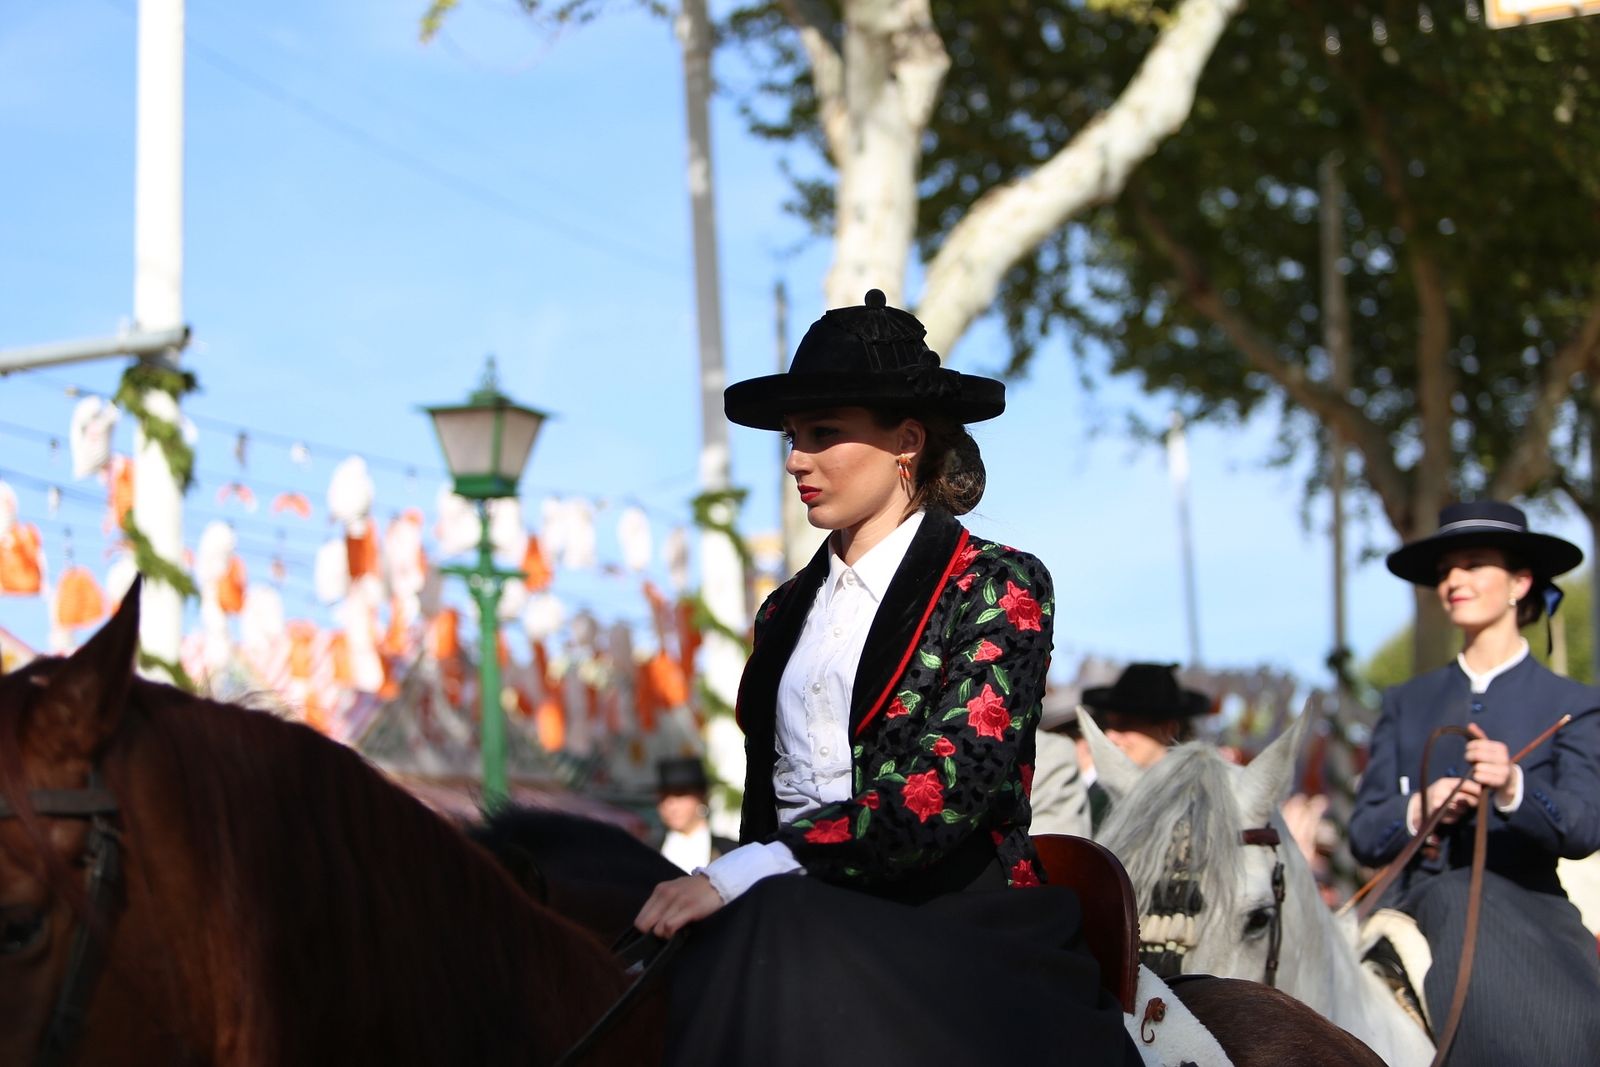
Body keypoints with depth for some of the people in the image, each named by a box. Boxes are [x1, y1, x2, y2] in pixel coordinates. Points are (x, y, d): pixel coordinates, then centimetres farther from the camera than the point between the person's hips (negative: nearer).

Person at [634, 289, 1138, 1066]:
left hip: (952, 920, -5)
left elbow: (944, 791, -14)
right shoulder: (788, 609, 19)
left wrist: (744, 873, -22)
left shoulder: (998, 587, -1)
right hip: (801, 915, 5)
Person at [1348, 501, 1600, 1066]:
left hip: (1529, 907, -2)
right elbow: (1364, 835, 13)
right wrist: (1419, 810, -10)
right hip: (1422, 905, 2)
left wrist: (1513, 790, -28)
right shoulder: (1407, 703, 19)